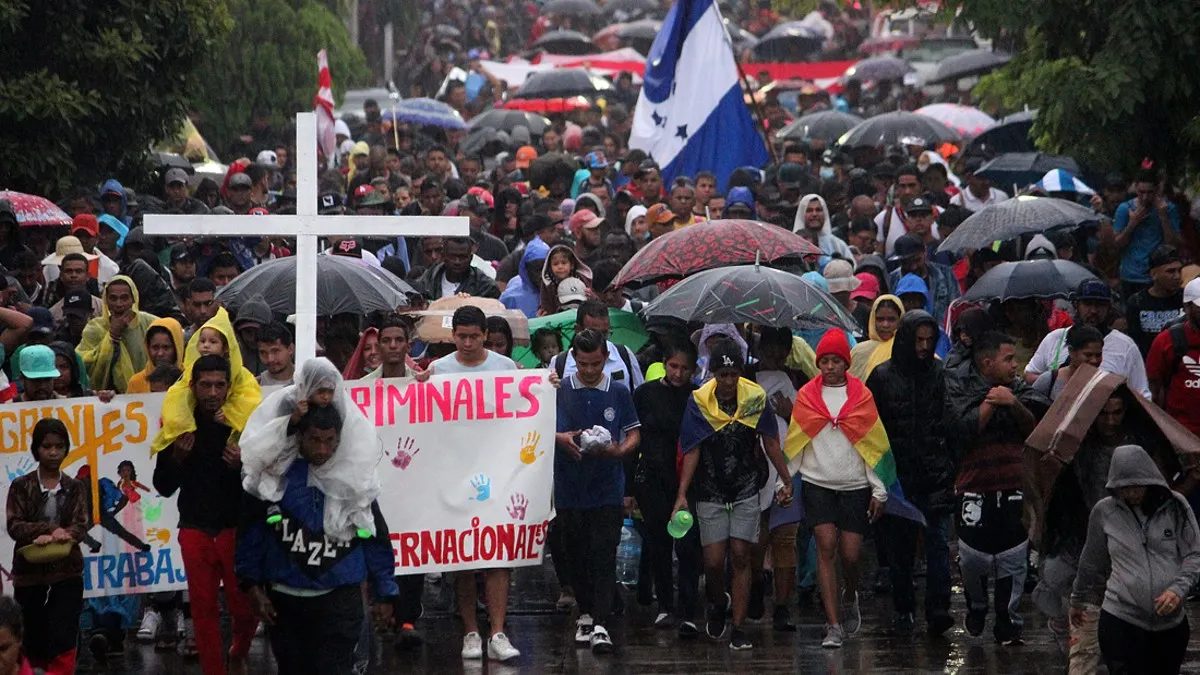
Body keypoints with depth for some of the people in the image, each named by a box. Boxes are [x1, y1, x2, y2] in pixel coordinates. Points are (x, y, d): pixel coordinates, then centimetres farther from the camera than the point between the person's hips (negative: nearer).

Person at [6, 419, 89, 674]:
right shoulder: (21, 486, 2)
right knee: (32, 643, 6)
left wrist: (56, 536, -26)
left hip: (67, 572, 0)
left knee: (62, 642, -9)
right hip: (29, 572, 0)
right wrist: (51, 530, -23)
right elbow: (14, 525, -8)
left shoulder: (74, 488, 6)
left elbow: (81, 526, -4)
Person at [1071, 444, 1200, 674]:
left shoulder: (1175, 506, 1)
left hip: (1171, 622, 2)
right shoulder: (1104, 512, 2)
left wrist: (1178, 589, -14)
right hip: (1121, 621, -1)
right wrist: (1078, 601, 25)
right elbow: (1092, 562, 15)